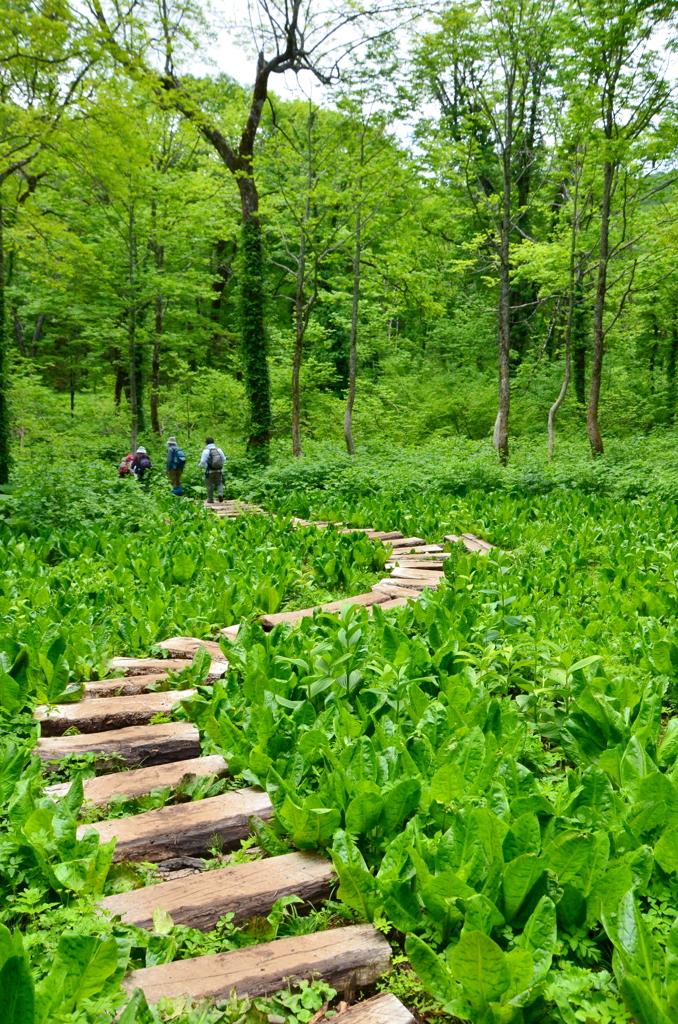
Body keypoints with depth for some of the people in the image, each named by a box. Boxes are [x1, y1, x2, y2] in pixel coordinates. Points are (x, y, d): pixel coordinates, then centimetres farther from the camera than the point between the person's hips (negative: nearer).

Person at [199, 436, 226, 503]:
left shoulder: (206, 451, -11)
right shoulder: (219, 450, 1)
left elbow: (203, 462, -13)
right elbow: (224, 459, 4)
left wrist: (199, 464, 9)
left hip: (209, 471, -3)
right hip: (218, 470, 3)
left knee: (210, 485, 11)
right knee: (219, 483, 17)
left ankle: (211, 499, 16)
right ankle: (220, 493, -9)